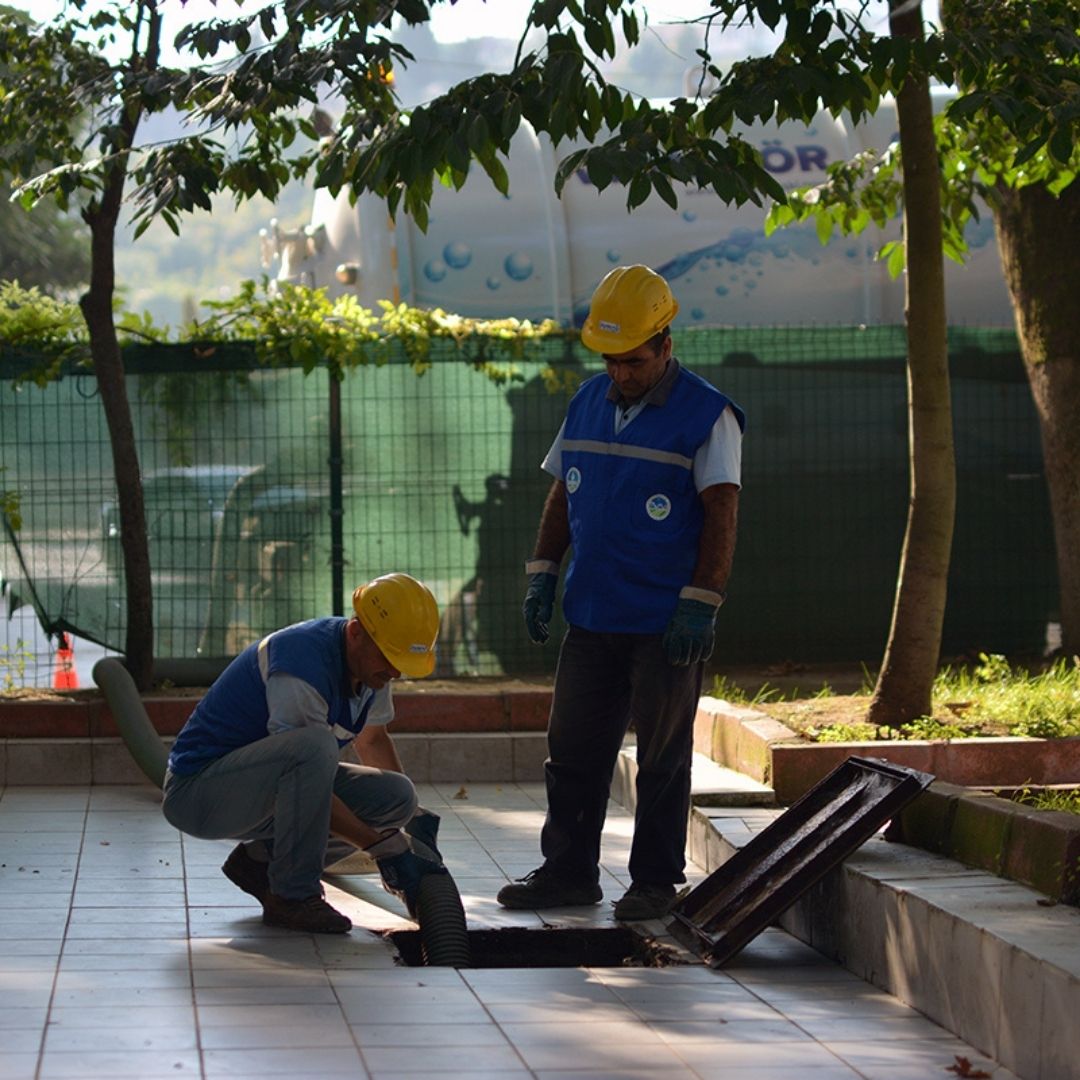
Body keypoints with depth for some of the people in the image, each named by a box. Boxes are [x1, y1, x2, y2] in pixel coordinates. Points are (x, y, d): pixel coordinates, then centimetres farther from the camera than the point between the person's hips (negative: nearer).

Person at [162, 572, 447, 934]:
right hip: (197, 788, -9)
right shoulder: (304, 666, -28)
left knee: (396, 796, -5)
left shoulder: (371, 662, 0)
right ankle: (292, 896, -22)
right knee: (315, 745, -35)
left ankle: (259, 859, 6)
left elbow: (372, 740, 20)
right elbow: (309, 772, -27)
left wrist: (413, 818, 12)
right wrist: (385, 848, -25)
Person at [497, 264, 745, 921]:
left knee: (662, 757, 2)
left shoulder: (707, 416, -8)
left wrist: (700, 604, -18)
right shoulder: (588, 405, 11)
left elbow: (721, 514, -12)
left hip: (667, 623, -6)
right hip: (592, 615, 6)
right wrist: (543, 573, 10)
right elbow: (562, 494, 19)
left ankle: (656, 882, 10)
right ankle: (569, 872, 17)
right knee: (573, 748, 8)